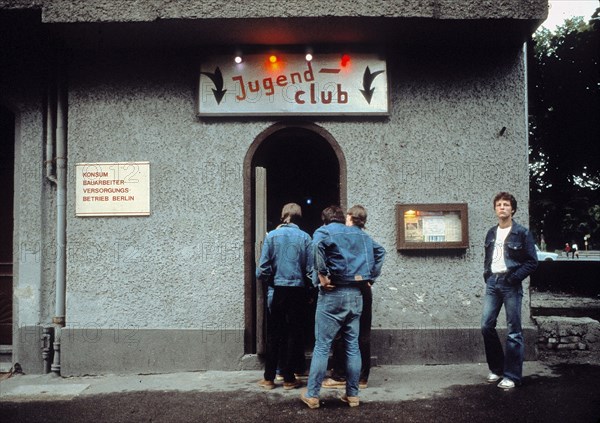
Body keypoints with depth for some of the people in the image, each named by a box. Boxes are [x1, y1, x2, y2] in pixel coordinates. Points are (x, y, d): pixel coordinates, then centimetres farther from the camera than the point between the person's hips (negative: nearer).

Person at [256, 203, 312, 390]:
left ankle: (269, 378, 14)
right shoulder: (305, 237, -4)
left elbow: (264, 266, -5)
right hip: (297, 290, 0)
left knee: (274, 334, 10)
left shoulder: (272, 236, -3)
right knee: (293, 333, 8)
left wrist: (262, 278, 15)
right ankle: (288, 378, 13)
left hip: (277, 289, 0)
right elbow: (311, 268, -5)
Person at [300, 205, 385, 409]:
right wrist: (369, 278, 14)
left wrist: (322, 275, -18)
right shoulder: (361, 234, 16)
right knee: (353, 346, 11)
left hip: (333, 293, -5)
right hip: (356, 294, 5)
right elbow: (378, 255, 13)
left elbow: (318, 245, -24)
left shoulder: (324, 231, 0)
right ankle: (352, 394, 16)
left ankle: (312, 395, 4)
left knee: (322, 346, 0)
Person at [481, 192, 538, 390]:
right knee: (486, 325, 3)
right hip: (492, 282, 5)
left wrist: (514, 277, -12)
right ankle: (497, 368, 19)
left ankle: (512, 376, 7)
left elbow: (532, 261, -6)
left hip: (510, 284, -5)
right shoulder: (491, 233, 13)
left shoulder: (522, 233, -4)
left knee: (514, 331, -1)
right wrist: (487, 275, 7)